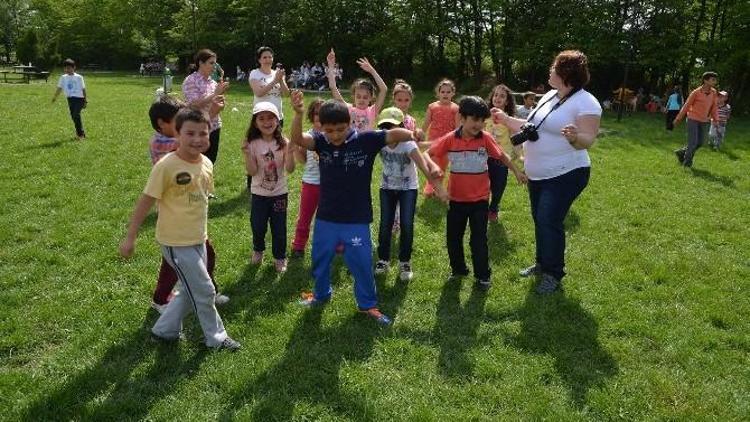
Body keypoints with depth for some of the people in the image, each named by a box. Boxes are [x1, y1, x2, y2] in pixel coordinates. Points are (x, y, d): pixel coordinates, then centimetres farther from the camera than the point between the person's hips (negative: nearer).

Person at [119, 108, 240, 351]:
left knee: (191, 292, 19)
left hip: (197, 240, 7)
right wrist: (130, 237, -11)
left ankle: (165, 330, 36)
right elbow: (146, 201, -14)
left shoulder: (206, 164, 0)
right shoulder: (166, 166, -20)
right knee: (204, 292, 1)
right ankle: (216, 337, 21)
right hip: (176, 243, -7)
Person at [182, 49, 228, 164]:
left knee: (211, 160, 10)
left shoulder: (212, 81, 9)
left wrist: (221, 93, -6)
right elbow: (194, 104, -19)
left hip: (214, 126, 6)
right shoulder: (190, 81, -9)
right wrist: (215, 94, -19)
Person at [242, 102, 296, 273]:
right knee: (258, 226, 14)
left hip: (279, 193, 0)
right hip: (258, 193, 0)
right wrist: (246, 153, -28)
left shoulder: (283, 142, -10)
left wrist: (290, 151, -30)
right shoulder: (253, 144, -10)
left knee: (279, 228, 9)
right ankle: (258, 250, 42)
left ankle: (280, 257, 29)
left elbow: (290, 169, -15)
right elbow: (252, 172, -15)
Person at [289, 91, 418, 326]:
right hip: (326, 218, 3)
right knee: (320, 259, 21)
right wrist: (298, 114, -42)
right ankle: (321, 294, 47)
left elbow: (395, 135, -18)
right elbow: (298, 139, -27)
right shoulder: (321, 141, -9)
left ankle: (368, 304, 30)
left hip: (357, 219, -3)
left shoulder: (366, 140, -13)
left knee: (361, 263, 9)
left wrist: (414, 136, -34)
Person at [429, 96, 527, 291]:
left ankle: (482, 276, 18)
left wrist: (517, 172, 10)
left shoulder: (486, 138, -10)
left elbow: (502, 156, 6)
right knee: (453, 237, 14)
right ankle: (458, 269, 34)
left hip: (480, 199, -1)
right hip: (456, 198, 1)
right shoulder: (450, 139, -11)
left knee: (479, 240, 3)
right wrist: (437, 186, -11)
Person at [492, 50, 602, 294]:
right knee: (540, 220, 16)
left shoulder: (585, 102, -15)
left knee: (550, 222, -9)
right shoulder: (549, 96, 10)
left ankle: (554, 274, 6)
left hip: (564, 175, -8)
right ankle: (543, 264, 32)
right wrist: (506, 120, 20)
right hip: (538, 174, 9)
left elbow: (588, 140, -22)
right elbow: (532, 128, 18)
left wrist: (574, 137, -43)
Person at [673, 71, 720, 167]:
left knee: (699, 143, 6)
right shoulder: (696, 92, -14)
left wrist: (716, 120, -9)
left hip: (703, 122, 6)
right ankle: (687, 162, 10)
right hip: (693, 119, -5)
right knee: (693, 142, -8)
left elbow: (714, 107, 3)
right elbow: (686, 105, -6)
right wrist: (678, 118, 0)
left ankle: (681, 153, 26)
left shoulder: (714, 93, 0)